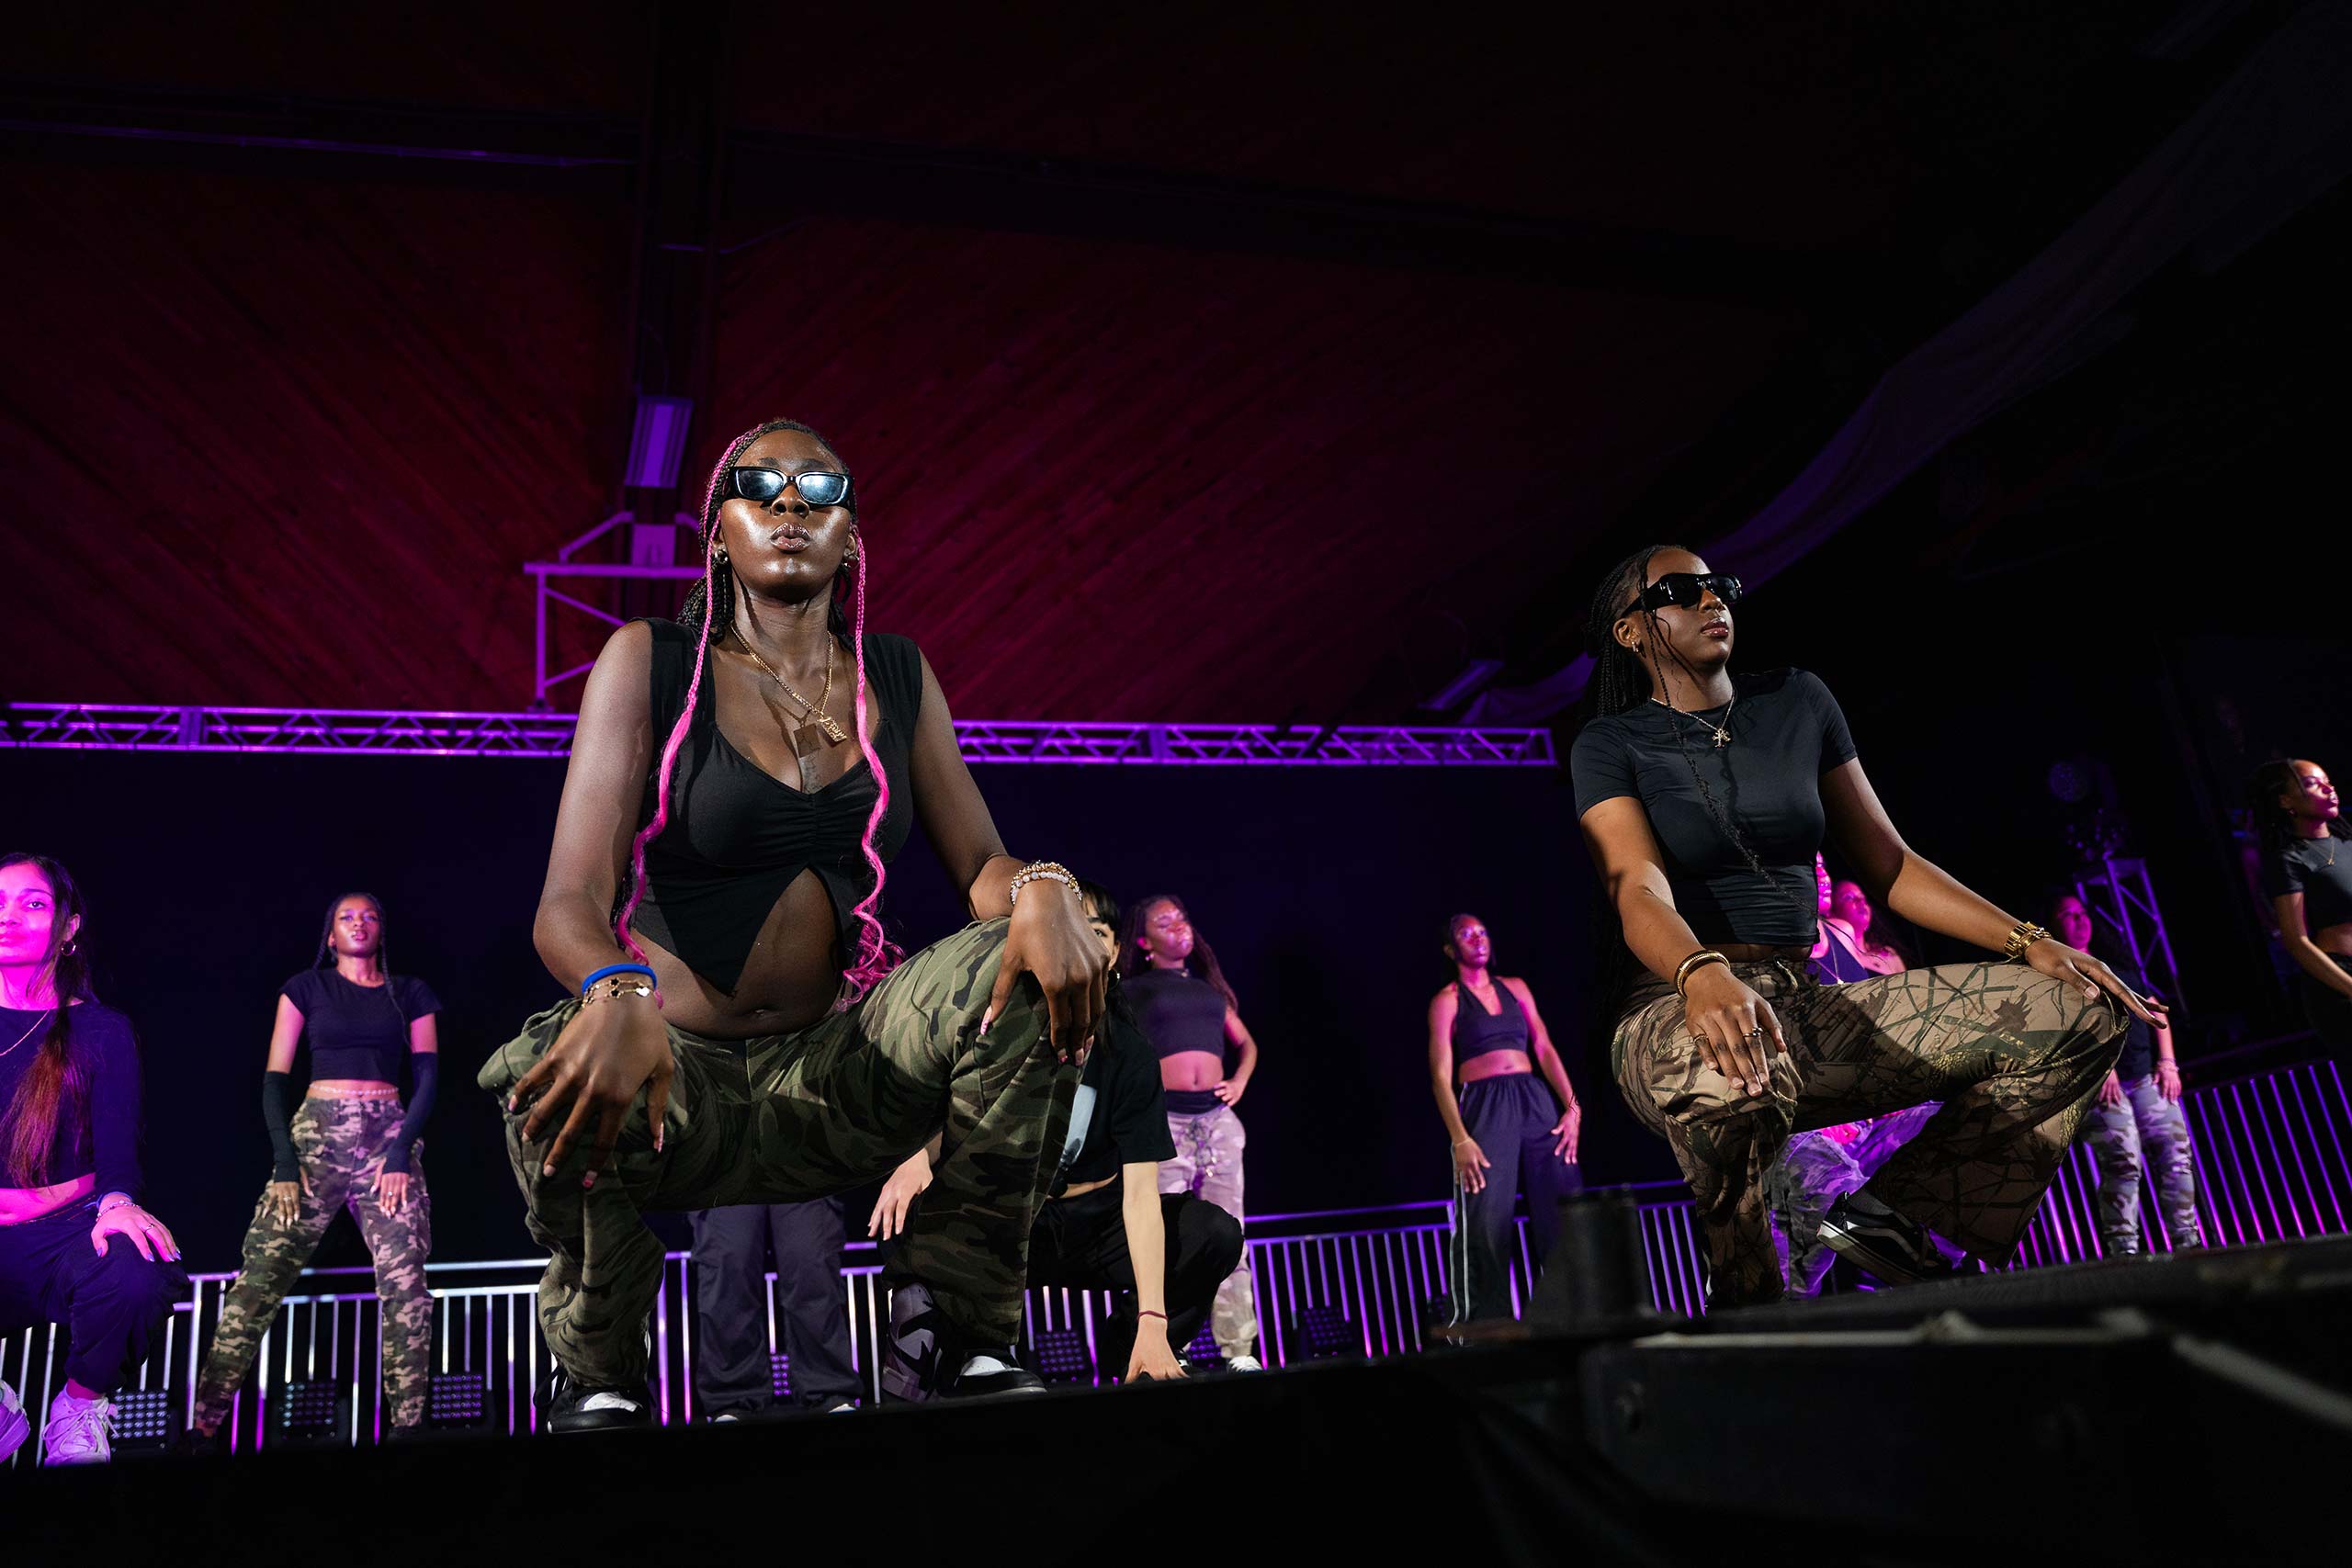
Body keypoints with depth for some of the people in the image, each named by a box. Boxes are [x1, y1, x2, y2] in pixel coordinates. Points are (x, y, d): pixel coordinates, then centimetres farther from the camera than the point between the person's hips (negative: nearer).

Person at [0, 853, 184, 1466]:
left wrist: (116, 1201, -27)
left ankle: (79, 1410, -1)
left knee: (138, 1276, -36)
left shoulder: (101, 1031, 4)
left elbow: (117, 1146, -5)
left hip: (61, 1233, -1)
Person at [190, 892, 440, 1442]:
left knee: (404, 1283, -10)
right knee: (261, 1278, -9)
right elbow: (275, 1080, 5)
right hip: (316, 1134, 0)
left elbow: (427, 1077, 6)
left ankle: (407, 1424, -8)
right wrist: (284, 1163, -7)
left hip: (390, 1136, 1)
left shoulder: (410, 993, 13)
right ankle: (204, 1422, -3)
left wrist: (402, 1152, -8)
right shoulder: (306, 988, 11)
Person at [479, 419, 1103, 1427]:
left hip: (836, 1072, 3)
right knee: (557, 1083, -36)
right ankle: (599, 1382, -4)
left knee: (1034, 967, -22)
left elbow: (981, 868, 4)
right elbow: (568, 902, -13)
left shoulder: (896, 678, 8)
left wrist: (1039, 889, -23)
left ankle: (951, 1330, -12)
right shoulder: (651, 661, -3)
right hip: (682, 1079, -2)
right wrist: (620, 994, -37)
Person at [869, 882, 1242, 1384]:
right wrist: (917, 1156, -40)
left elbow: (1140, 1190, -19)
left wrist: (1152, 1323, -28)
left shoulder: (1131, 1056, -12)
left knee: (1217, 1234, -25)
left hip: (1096, 1220, 1)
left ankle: (1130, 1362, -1)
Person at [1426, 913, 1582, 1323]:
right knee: (1485, 1224, -8)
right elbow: (1441, 1076, -3)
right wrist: (1460, 1139, -14)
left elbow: (1545, 1049, 10)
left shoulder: (1515, 987, 16)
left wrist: (1572, 1106, -3)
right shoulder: (1447, 1001, 4)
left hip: (1536, 1100, 4)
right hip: (1484, 1108, -4)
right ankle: (1483, 1324, -2)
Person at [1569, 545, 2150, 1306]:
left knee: (2080, 1010, -5)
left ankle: (1890, 1213, -6)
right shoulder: (1611, 745, -2)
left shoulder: (1799, 702, 12)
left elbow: (1887, 865, 14)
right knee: (1736, 1084, -42)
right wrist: (1704, 978, -42)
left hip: (1806, 1006, 6)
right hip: (1679, 1011, -5)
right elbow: (1639, 889, -20)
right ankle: (1751, 1327, -15)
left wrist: (2031, 943, 2)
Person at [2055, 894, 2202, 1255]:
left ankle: (2187, 1243, -2)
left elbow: (2154, 1010, 22)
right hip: (2102, 1082, -6)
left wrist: (2166, 1061, 9)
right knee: (2124, 1162, -17)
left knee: (2176, 1154, -6)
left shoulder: (2117, 963, 26)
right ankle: (2122, 1250, -18)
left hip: (2146, 1076, 6)